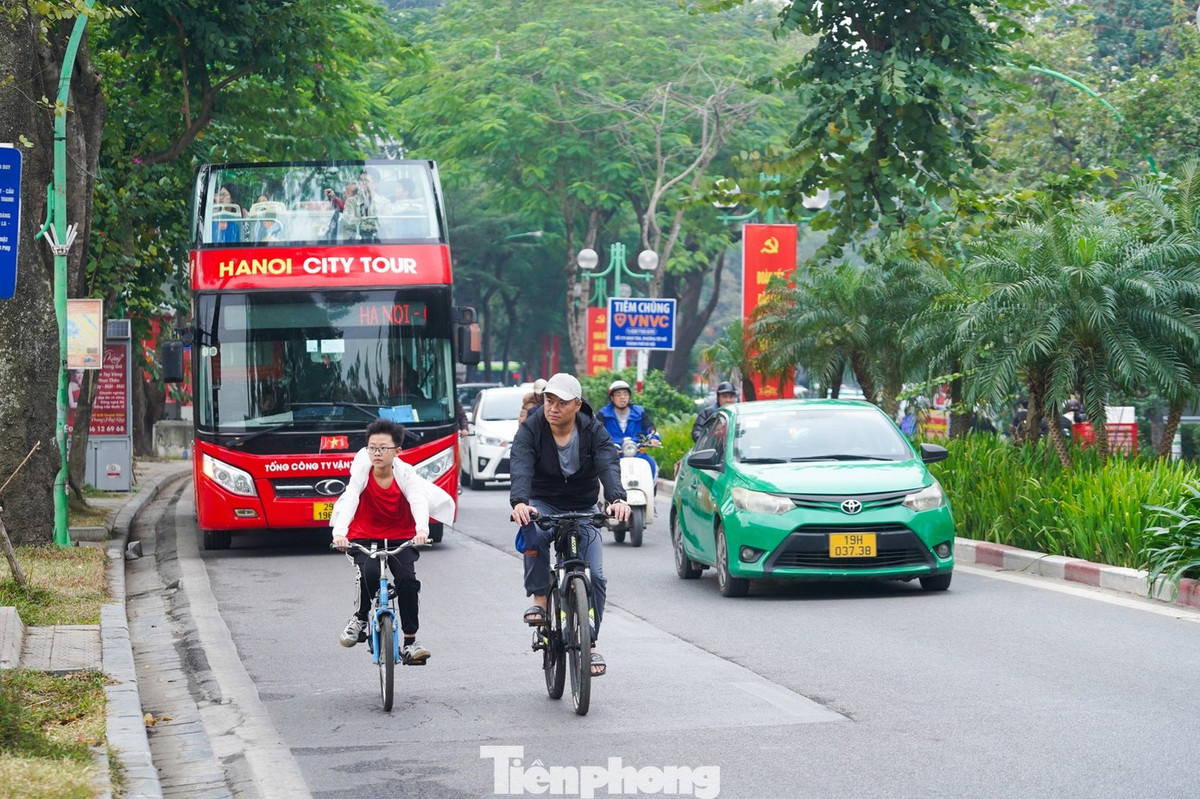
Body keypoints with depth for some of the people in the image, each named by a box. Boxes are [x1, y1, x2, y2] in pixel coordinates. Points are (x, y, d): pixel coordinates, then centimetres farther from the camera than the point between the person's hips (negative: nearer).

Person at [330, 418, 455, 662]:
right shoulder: (362, 472, -15)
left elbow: (418, 500, -31)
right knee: (369, 572, -30)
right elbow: (349, 500, -30)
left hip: (401, 538, 1)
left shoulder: (405, 473, -14)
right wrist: (340, 532, -48)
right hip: (364, 537, -1)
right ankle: (360, 618, -2)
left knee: (408, 579, -20)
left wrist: (422, 529, -51)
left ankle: (410, 642, -7)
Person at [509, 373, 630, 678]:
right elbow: (521, 468, -29)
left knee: (595, 575, -10)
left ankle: (590, 644, 5)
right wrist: (519, 502, -50)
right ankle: (539, 599, -18)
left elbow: (608, 466, -27)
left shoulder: (593, 431, -11)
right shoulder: (530, 430, -14)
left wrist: (617, 499, -48)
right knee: (534, 534, -37)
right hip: (543, 504, -1)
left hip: (583, 509, 2)